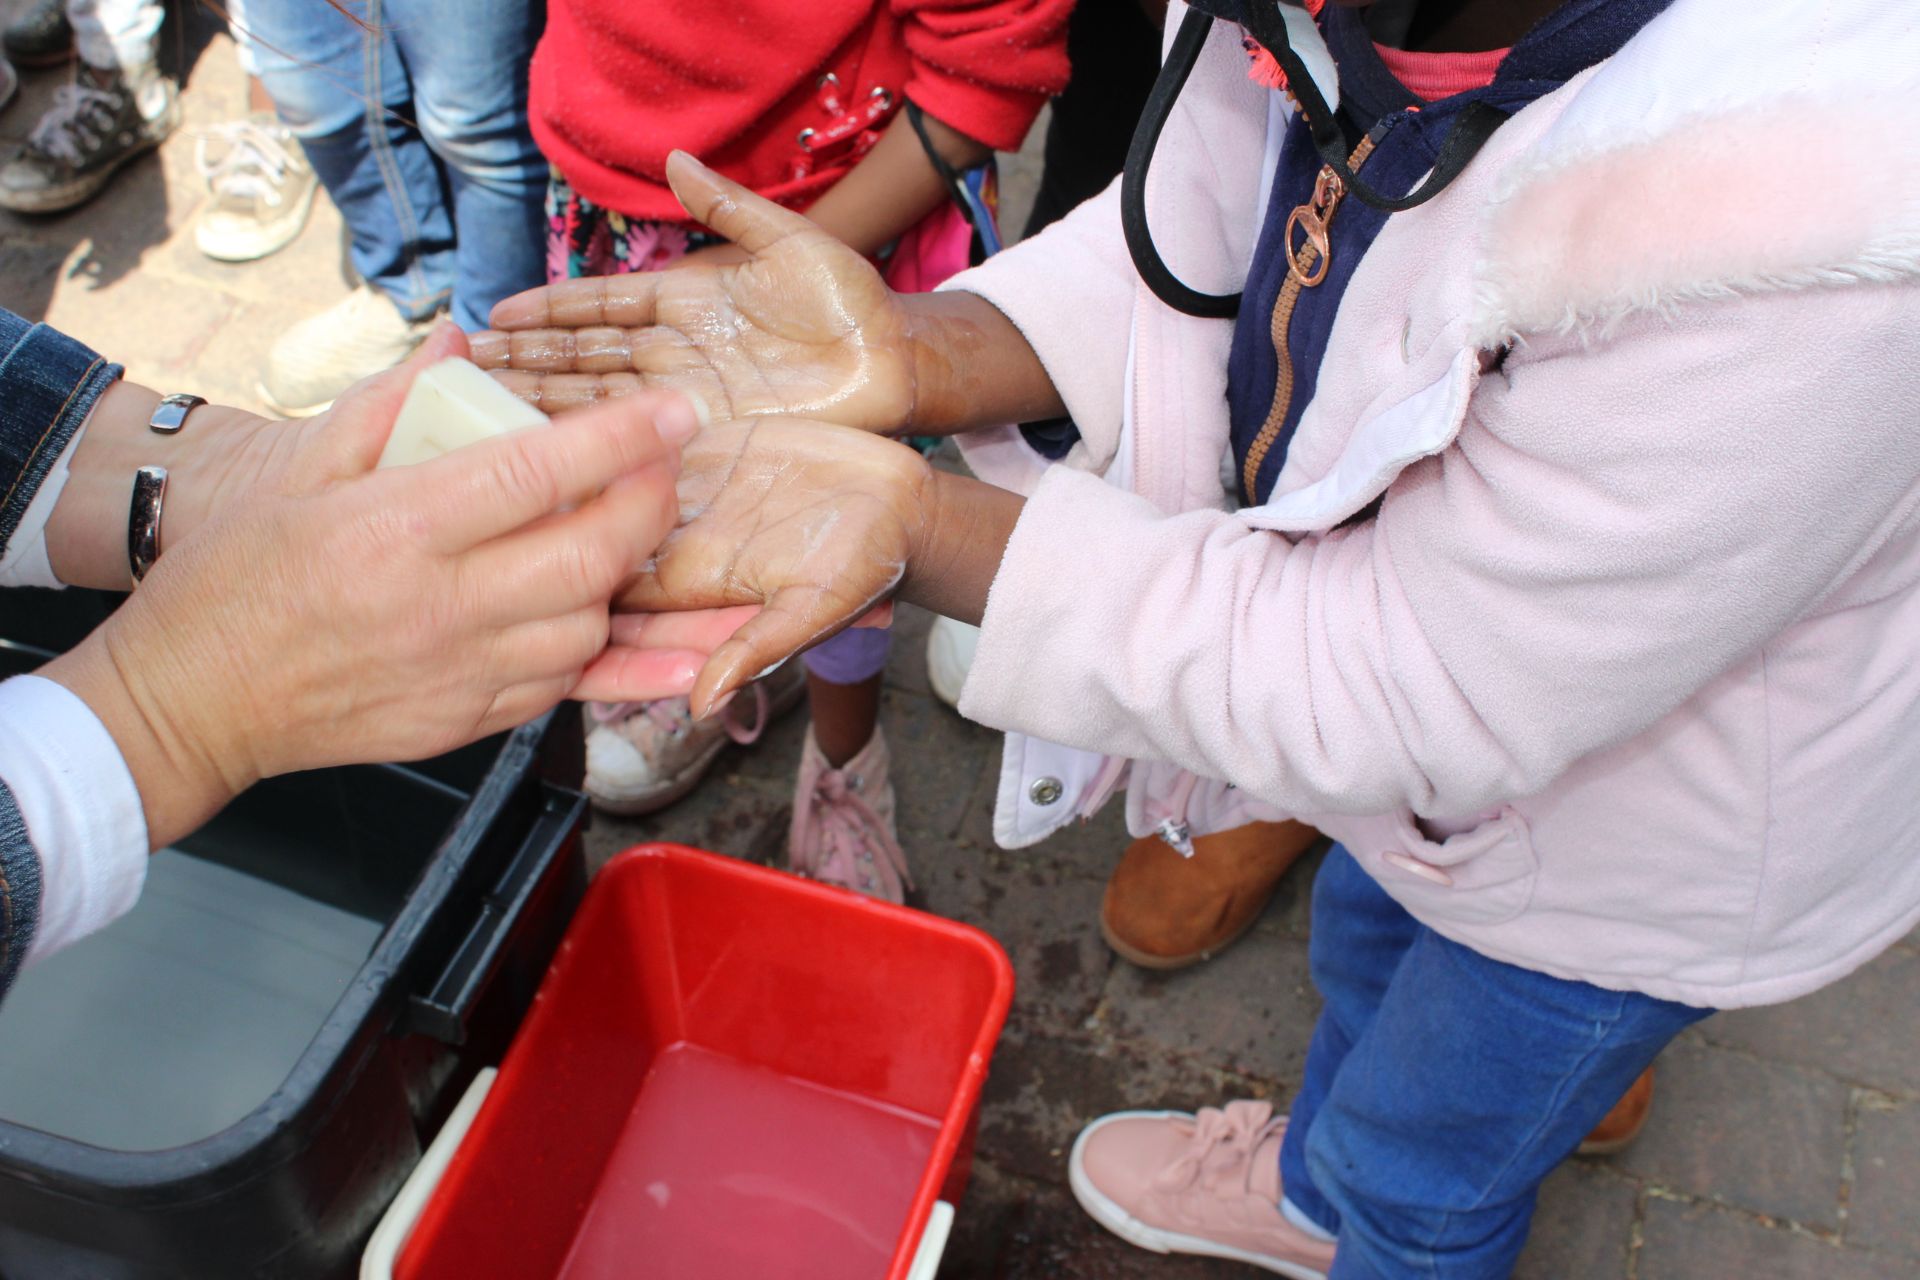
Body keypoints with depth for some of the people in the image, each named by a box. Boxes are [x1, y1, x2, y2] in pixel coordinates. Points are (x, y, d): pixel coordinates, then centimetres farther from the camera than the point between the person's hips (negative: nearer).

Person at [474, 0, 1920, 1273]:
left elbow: (1405, 695, -38)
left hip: (1647, 839, -6)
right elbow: (1193, 245, -11)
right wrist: (903, 354, -31)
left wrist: (914, 519, -42)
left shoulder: (1781, 219, -46)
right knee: (1365, 942, 35)